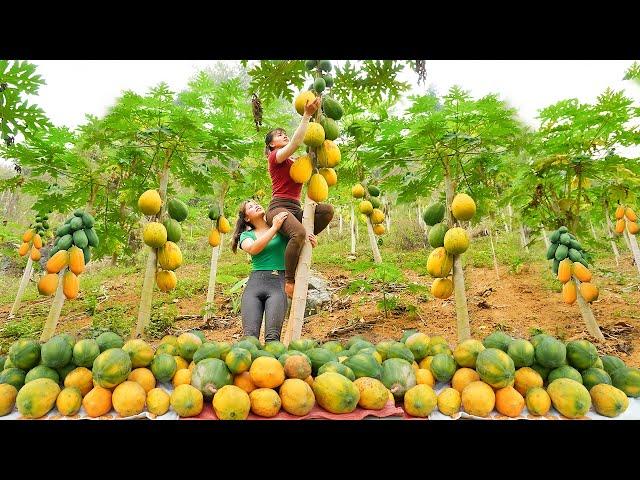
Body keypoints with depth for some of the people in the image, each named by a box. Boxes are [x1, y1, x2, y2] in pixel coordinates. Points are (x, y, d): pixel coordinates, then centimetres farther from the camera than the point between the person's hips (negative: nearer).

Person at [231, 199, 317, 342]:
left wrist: (312, 243, -2)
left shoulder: (282, 227, 15)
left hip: (278, 283, -1)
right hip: (254, 283, 1)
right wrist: (274, 227, -9)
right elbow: (253, 249, -8)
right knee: (250, 335, -13)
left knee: (272, 335, -17)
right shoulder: (246, 235, 15)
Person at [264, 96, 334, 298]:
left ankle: (304, 238, -6)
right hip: (279, 207, -7)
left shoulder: (292, 162, 26)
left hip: (295, 209, 7)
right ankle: (289, 280, -22)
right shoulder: (276, 156, 4)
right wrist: (306, 115, -16)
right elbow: (295, 143, -15)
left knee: (327, 210, -18)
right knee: (298, 233, -36)